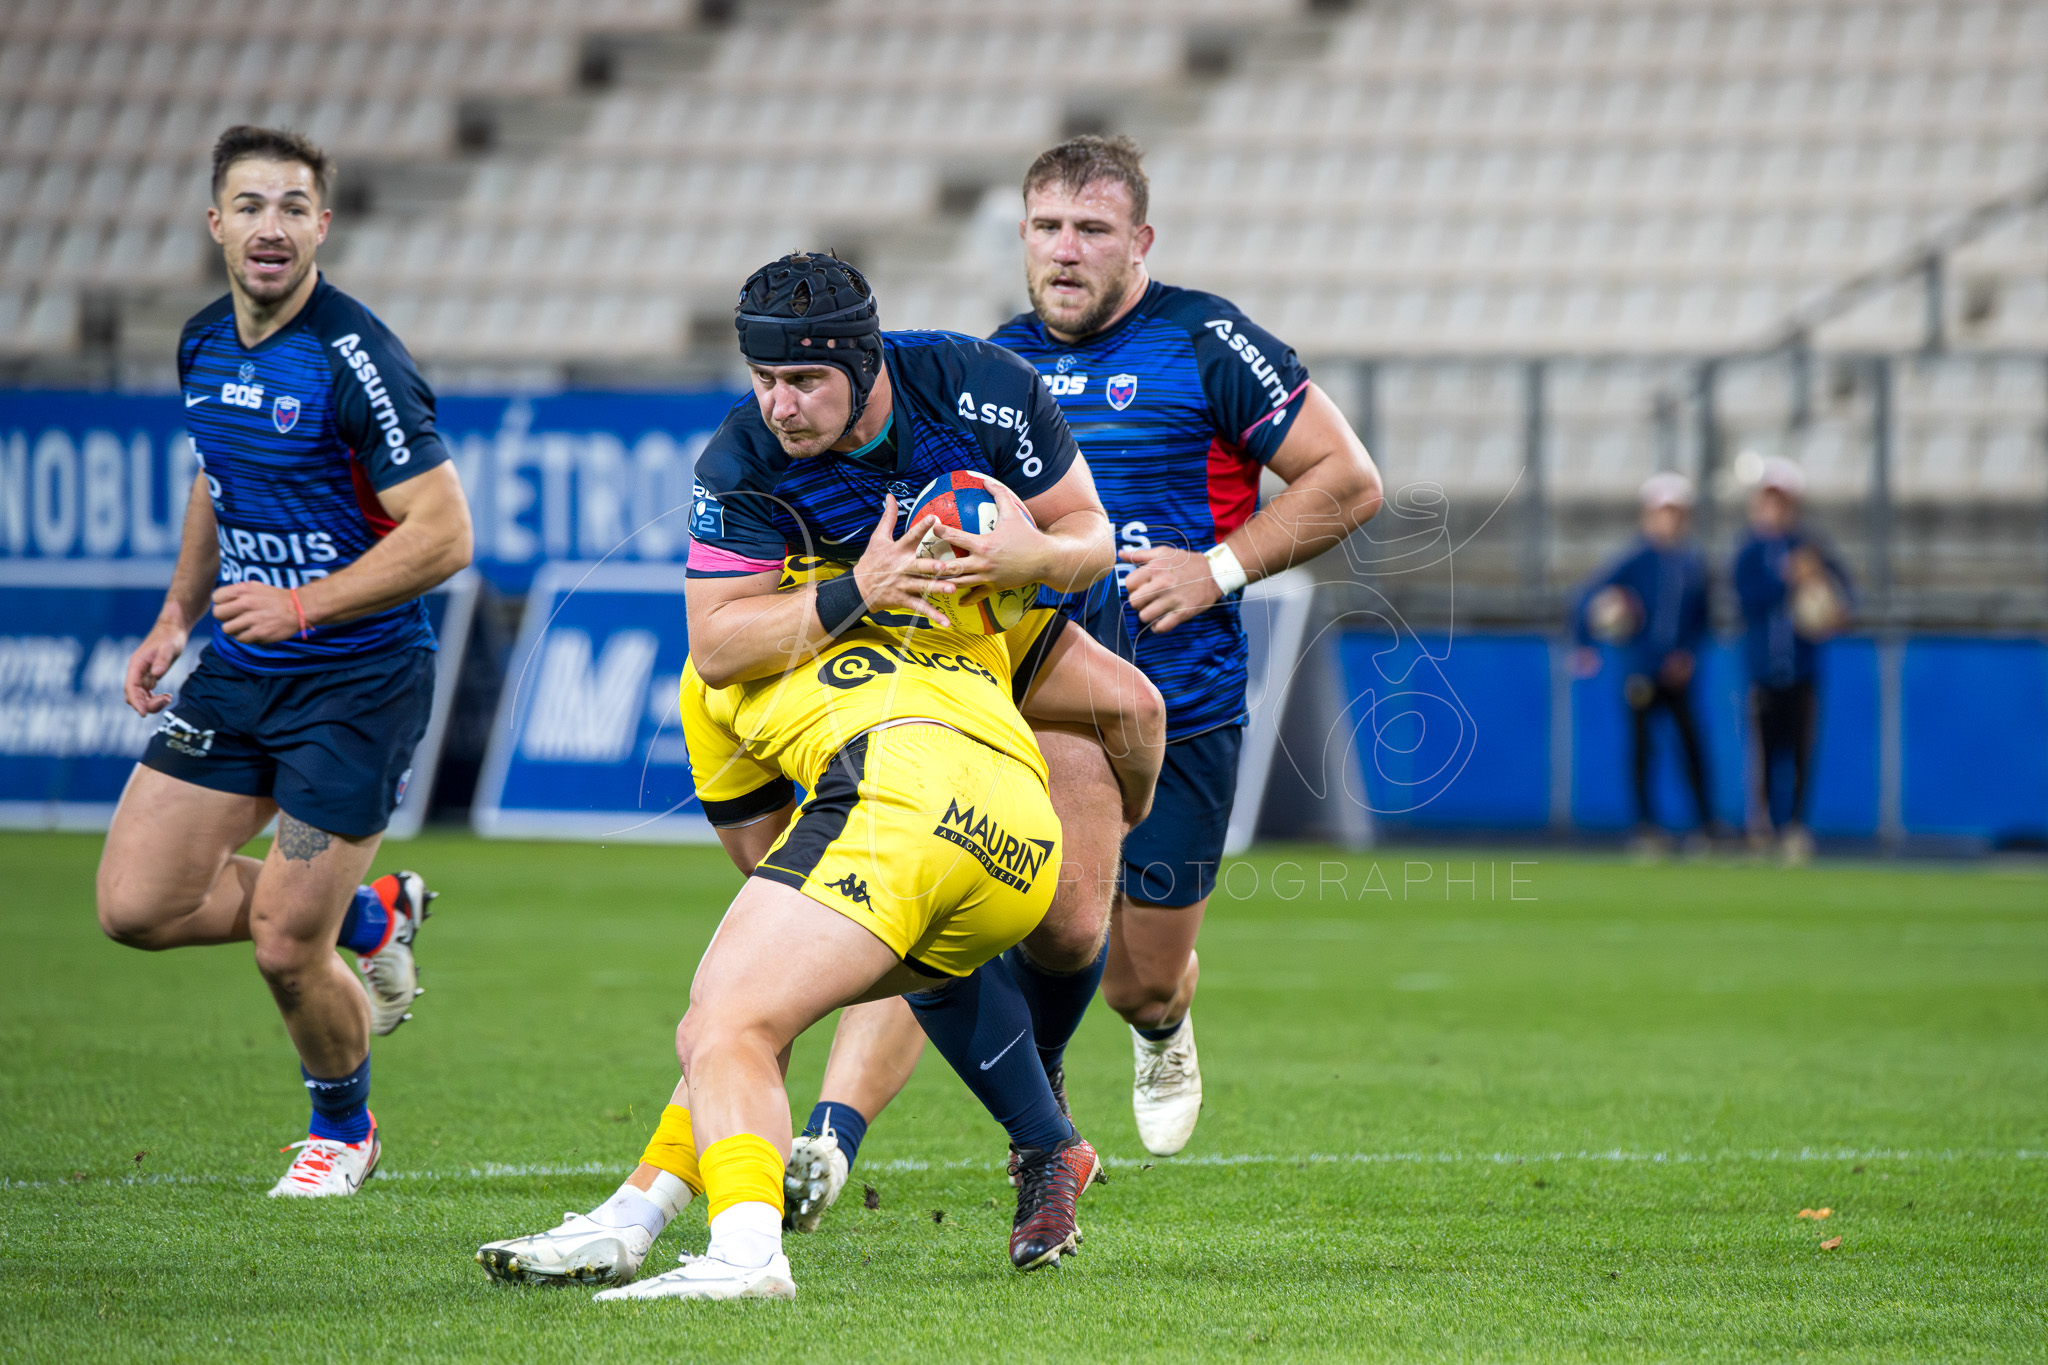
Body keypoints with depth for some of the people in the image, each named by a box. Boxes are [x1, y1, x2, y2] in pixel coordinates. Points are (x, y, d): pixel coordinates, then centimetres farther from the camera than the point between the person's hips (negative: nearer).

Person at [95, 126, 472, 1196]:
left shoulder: (354, 361, -19)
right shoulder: (203, 345, 5)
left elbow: (443, 535, -20)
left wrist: (300, 605, -23)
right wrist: (177, 614, 15)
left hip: (359, 677, -7)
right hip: (238, 666, 7)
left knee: (284, 948, -7)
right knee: (136, 904, -2)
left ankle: (341, 1127, 25)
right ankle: (368, 918, 21)